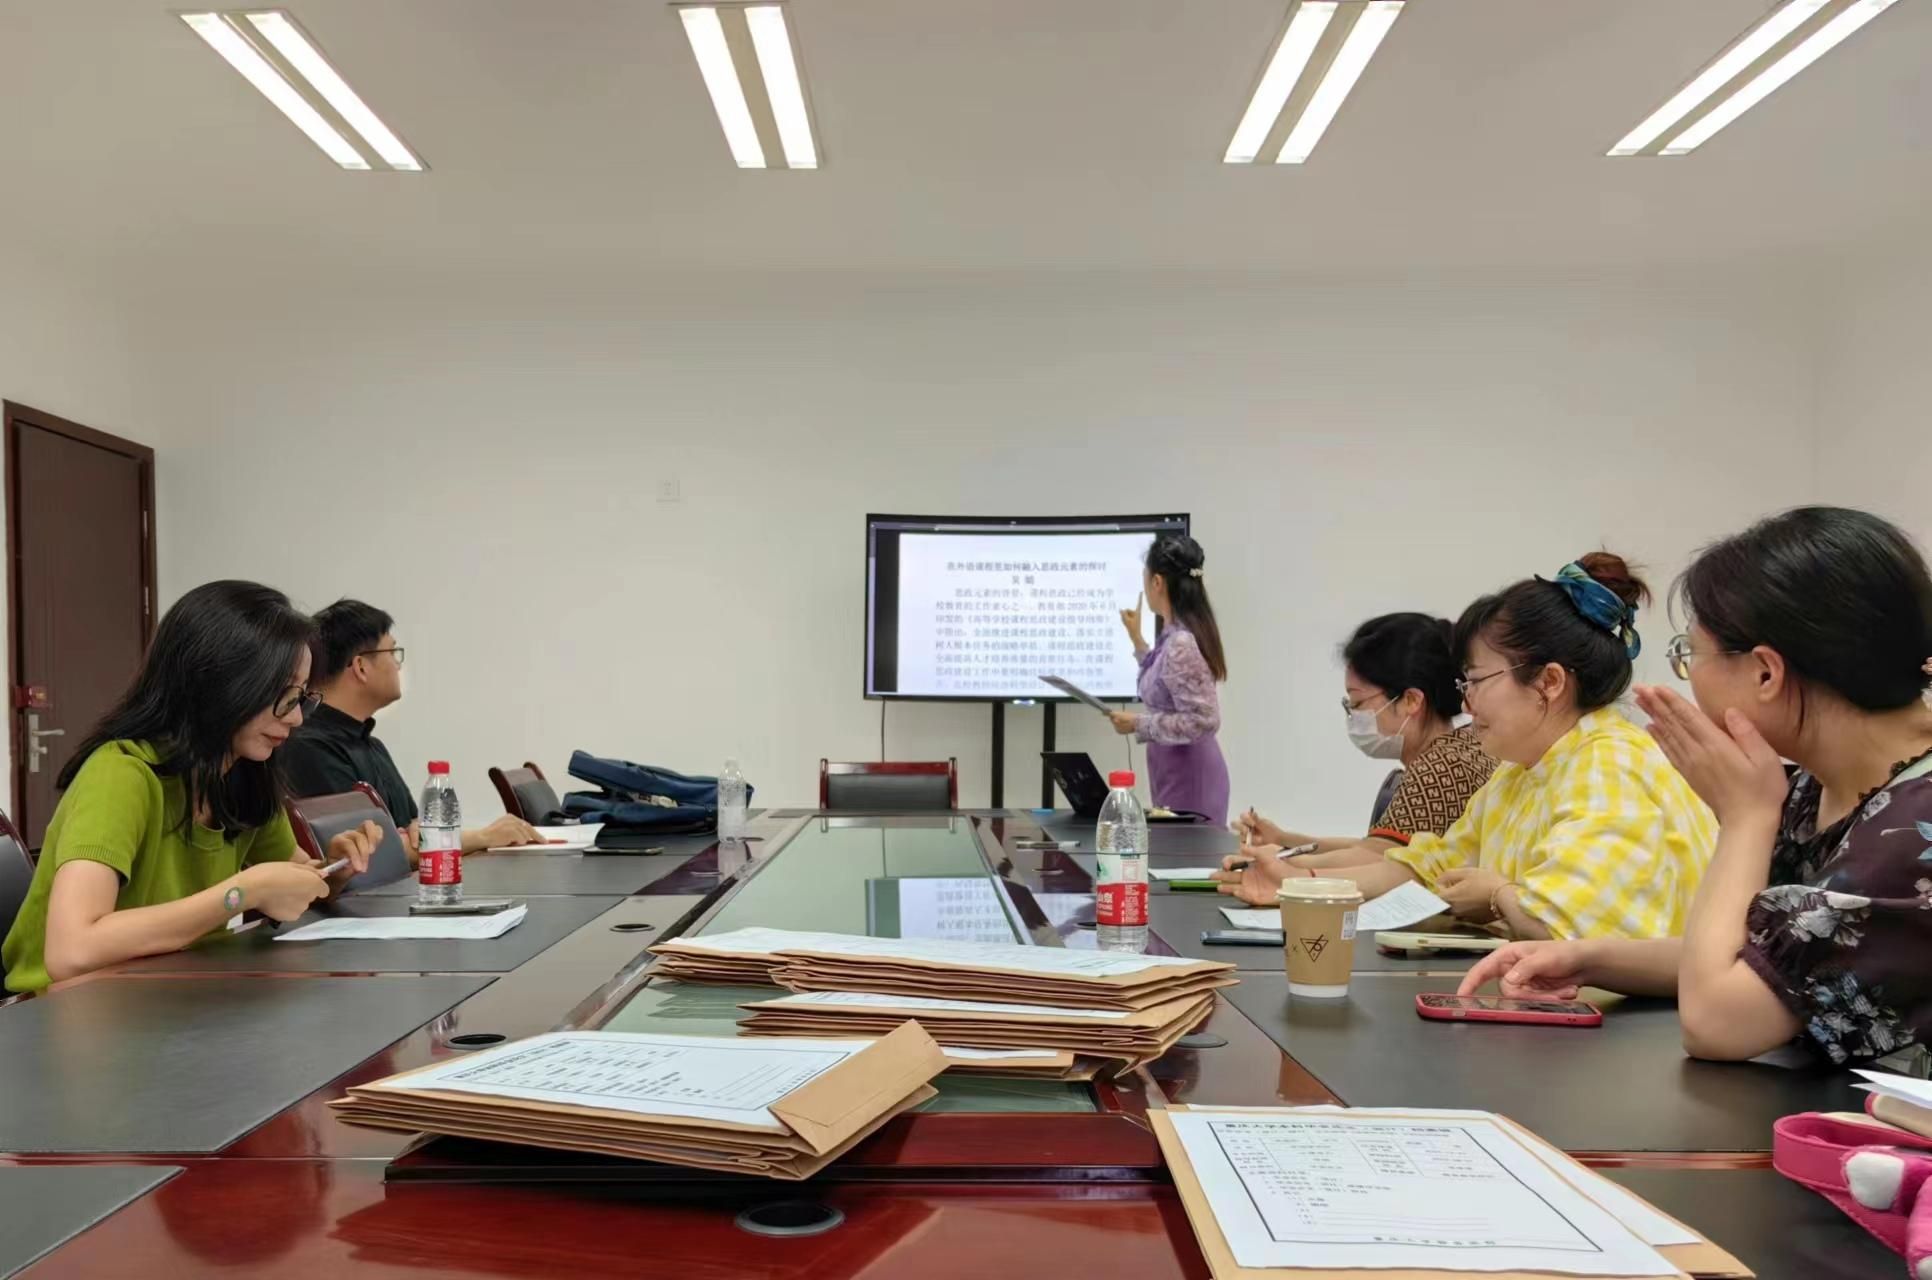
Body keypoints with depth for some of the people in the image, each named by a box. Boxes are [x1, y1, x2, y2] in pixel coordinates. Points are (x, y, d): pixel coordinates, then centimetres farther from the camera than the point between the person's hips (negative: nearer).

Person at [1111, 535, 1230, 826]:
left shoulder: (1181, 643, -22)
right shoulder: (1176, 635, 6)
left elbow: (1204, 721, -25)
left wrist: (1138, 723, -19)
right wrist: (1136, 638, 25)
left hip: (1188, 777, -9)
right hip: (1178, 773, 9)